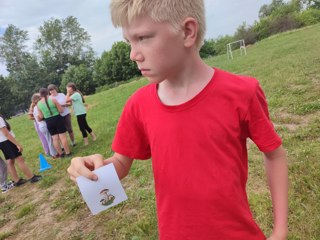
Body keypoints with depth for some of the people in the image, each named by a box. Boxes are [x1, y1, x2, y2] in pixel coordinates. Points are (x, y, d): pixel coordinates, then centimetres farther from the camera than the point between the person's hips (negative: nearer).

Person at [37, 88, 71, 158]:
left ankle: (61, 154, 21)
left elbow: (41, 116, 3)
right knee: (63, 136, 3)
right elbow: (61, 110, -7)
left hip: (49, 122, 3)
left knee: (55, 138, 12)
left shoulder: (38, 104, -2)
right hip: (57, 119, -3)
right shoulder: (53, 100, -11)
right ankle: (67, 153, 9)